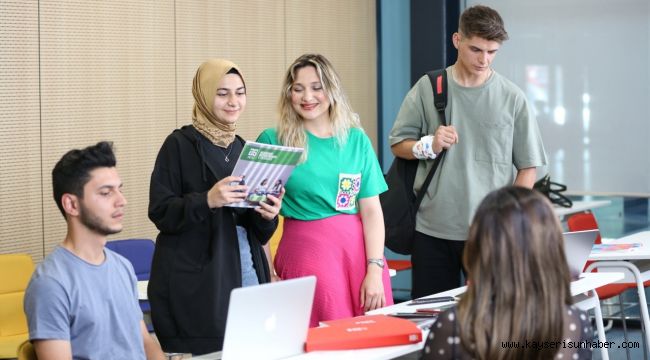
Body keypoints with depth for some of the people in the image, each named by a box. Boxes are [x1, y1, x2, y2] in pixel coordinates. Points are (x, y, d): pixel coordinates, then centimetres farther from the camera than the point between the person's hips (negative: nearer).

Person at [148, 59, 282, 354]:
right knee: (203, 352, -6)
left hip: (246, 270, 5)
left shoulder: (242, 148, 14)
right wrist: (207, 200, -25)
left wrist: (268, 215, -6)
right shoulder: (180, 144, -3)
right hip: (196, 280, -5)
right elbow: (160, 212, -10)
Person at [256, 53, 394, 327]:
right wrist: (267, 272, -5)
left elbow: (372, 211, 5)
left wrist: (375, 271, -4)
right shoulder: (273, 140, 1)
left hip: (360, 248, 3)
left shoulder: (356, 140, 8)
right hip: (306, 246, -3)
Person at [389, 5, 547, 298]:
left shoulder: (512, 97, 0)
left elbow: (527, 166, 3)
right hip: (433, 230, 1)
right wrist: (428, 146, -12)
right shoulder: (427, 88, 3)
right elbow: (398, 144, 8)